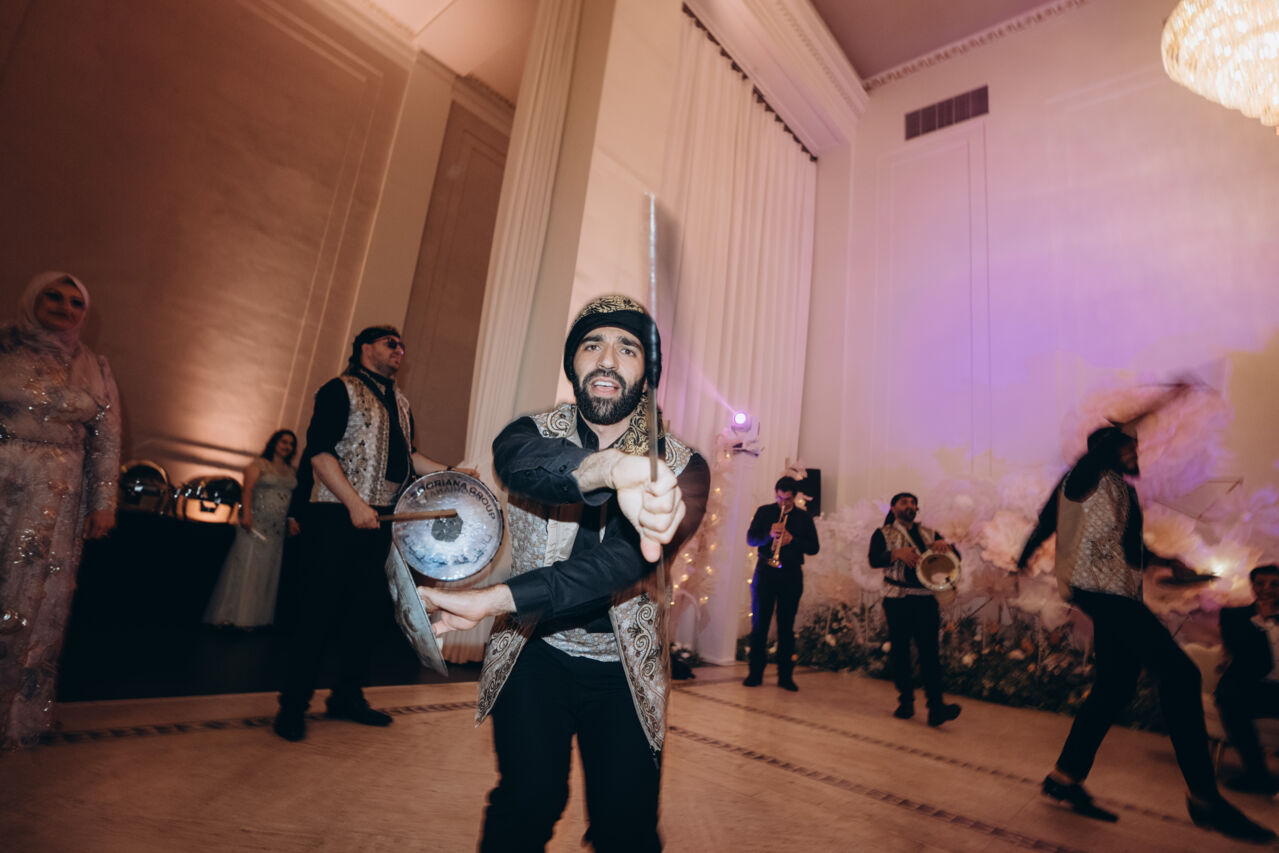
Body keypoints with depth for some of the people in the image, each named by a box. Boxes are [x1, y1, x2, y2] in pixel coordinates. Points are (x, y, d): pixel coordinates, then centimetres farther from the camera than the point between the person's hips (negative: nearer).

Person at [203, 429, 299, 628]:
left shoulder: (291, 472, 16)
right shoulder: (259, 464, 1)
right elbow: (247, 490, -9)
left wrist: (291, 521, 5)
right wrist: (246, 514, -21)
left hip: (278, 528, 6)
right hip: (256, 522, -6)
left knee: (268, 570, 5)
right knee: (246, 565, -5)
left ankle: (255, 616, 11)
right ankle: (232, 615, 2)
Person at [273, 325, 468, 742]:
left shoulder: (400, 403, 19)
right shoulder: (340, 390, -4)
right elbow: (319, 452, -13)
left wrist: (448, 473, 8)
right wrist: (354, 504, -21)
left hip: (378, 519, 7)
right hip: (336, 516, -7)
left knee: (372, 605, 9)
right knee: (322, 607, -2)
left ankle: (348, 695, 24)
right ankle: (293, 704, 13)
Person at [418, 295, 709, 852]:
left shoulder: (681, 466, -9)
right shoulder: (534, 432, -4)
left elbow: (626, 559, -23)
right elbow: (519, 460, -29)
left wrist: (495, 600, -32)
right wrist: (614, 468, -50)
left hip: (626, 668, 0)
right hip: (536, 655, 0)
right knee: (528, 802, -13)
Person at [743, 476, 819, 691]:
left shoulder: (804, 517, 9)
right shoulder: (764, 512, 7)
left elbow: (814, 548, 3)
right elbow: (750, 538, -2)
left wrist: (792, 540, -14)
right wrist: (769, 534, -21)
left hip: (791, 574, 1)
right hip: (765, 571, 0)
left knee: (786, 626, 4)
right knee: (759, 623, 1)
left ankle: (785, 675, 13)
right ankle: (755, 673, 10)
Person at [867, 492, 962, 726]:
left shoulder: (929, 533, 17)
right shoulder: (884, 533, 7)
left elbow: (955, 557, 10)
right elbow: (874, 559, -9)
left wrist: (945, 545, -12)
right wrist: (897, 553, -27)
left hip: (926, 599, 2)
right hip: (897, 599, -2)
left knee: (929, 650, -7)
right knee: (899, 651, 2)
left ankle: (936, 706, -9)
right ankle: (905, 702, 14)